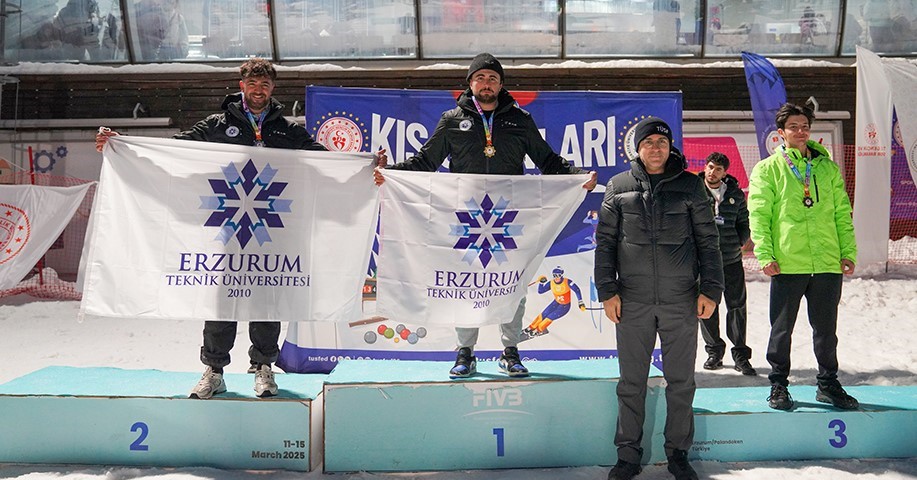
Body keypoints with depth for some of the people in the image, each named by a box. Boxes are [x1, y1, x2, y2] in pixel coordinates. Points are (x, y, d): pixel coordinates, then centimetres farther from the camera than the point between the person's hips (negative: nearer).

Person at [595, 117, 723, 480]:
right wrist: (607, 291, -2)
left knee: (681, 382, 7)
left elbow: (708, 240, 5)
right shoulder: (618, 186, 6)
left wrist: (710, 289, -2)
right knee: (631, 383, 6)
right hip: (632, 300, 0)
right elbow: (605, 241, 6)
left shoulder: (690, 185, 5)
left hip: (681, 300, 0)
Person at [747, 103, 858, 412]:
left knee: (826, 329, 12)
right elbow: (758, 215, -2)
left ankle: (828, 384, 25)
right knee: (782, 329, 6)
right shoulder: (767, 169, 4)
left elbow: (842, 214, 13)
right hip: (787, 264, -3)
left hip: (828, 263, 3)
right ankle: (778, 385, 18)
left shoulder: (828, 168, 13)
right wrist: (765, 254, -12)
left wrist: (848, 252, 4)